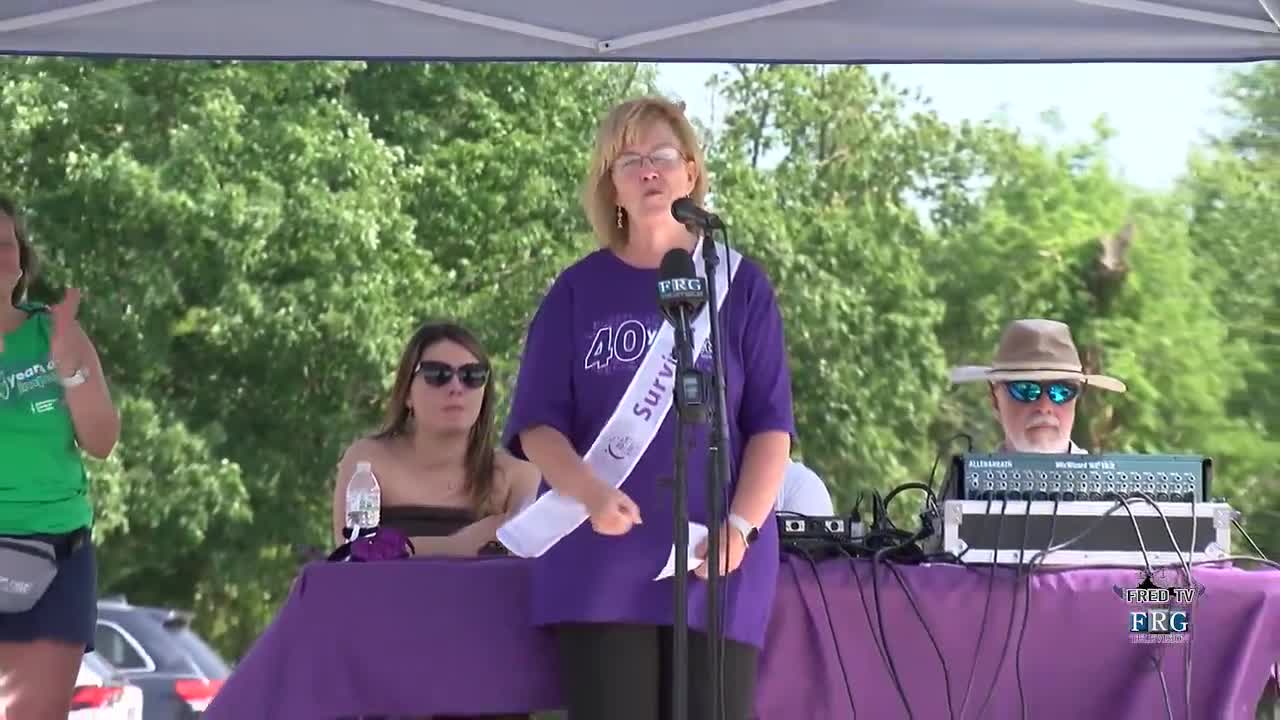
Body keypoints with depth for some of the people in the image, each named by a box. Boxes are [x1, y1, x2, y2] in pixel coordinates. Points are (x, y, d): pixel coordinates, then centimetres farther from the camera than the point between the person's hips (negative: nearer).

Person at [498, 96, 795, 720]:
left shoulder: (738, 286, 8)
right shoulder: (579, 291, 9)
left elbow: (770, 424, 5)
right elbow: (537, 422, 4)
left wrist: (740, 526, -10)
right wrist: (590, 493, -15)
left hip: (715, 567, 0)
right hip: (599, 563, 0)